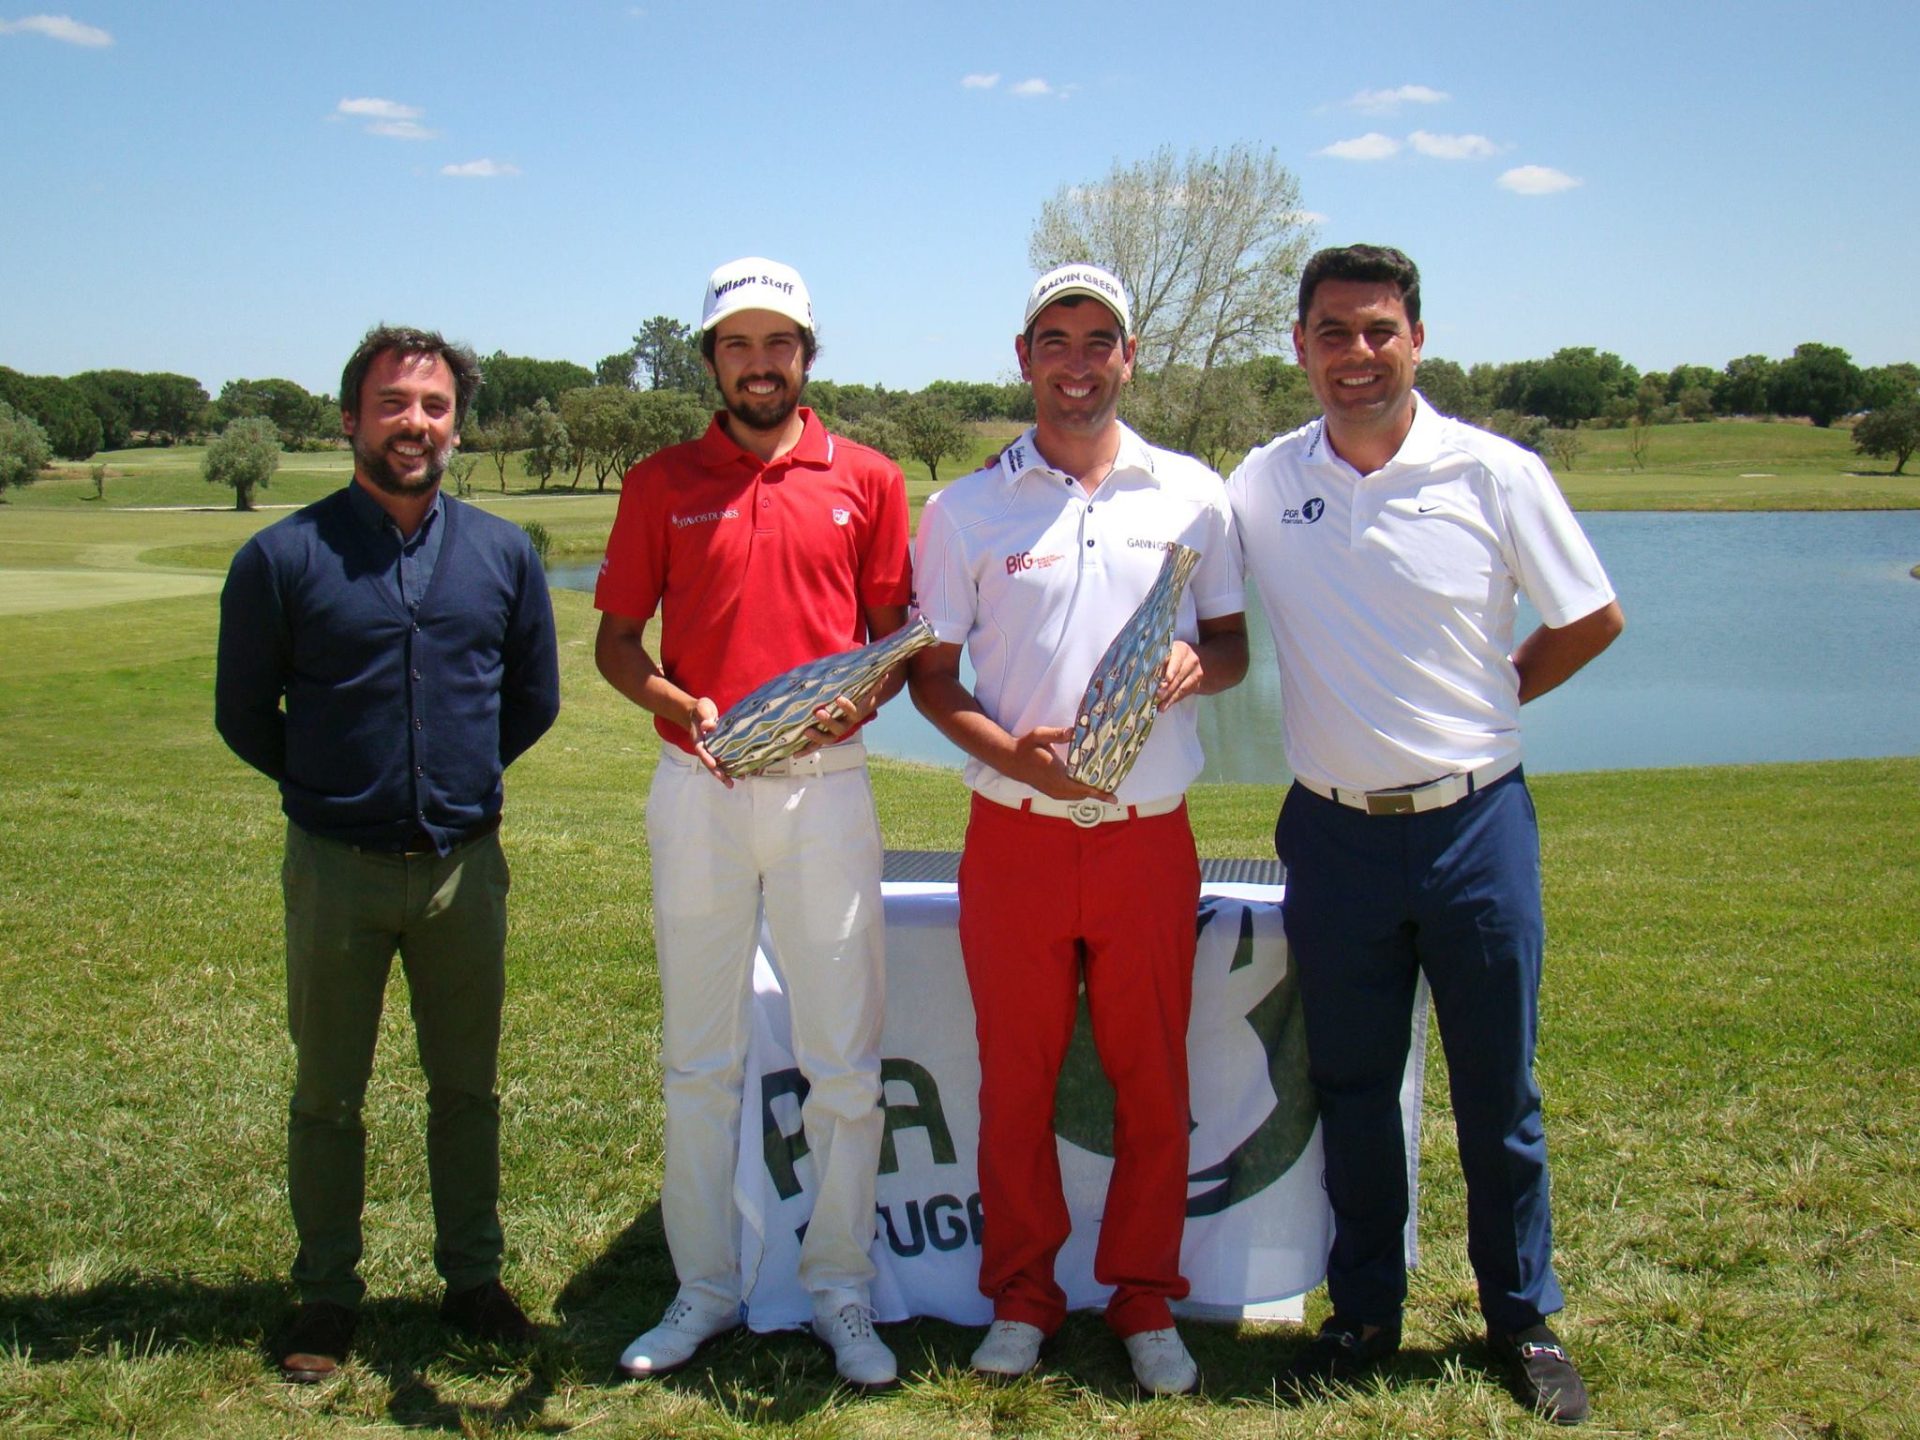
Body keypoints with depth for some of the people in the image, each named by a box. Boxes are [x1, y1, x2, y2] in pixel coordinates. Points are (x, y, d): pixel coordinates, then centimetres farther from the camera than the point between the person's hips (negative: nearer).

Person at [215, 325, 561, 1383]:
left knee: (467, 1087, 13)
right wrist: (330, 788, 10)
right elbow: (243, 715, 4)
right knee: (327, 1095, 9)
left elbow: (534, 698, 13)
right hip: (336, 867, -2)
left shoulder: (502, 553, 2)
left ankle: (473, 1278, 28)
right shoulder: (282, 559, -6)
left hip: (465, 862, 2)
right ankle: (325, 1297, 24)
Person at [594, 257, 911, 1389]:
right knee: (699, 1058, 10)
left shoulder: (867, 481, 5)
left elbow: (897, 634, 8)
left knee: (845, 1059, 3)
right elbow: (616, 639, 8)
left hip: (826, 785, -1)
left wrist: (860, 698, -13)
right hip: (698, 788, 1)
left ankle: (842, 1291, 18)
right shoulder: (661, 485, 5)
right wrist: (680, 706, -12)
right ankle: (706, 1289, 24)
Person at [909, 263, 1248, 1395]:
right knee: (1016, 1080, 9)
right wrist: (1007, 749, -14)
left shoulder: (1191, 495, 6)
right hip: (1016, 836, 0)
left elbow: (1236, 645, 12)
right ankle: (1022, 1295, 26)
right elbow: (931, 672, 4)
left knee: (1153, 1082, 8)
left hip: (1149, 837, 1)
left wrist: (1197, 662, -12)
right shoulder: (967, 510, 3)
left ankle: (1146, 1300, 24)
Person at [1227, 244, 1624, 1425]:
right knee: (1352, 1093, 12)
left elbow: (1593, 620, 5)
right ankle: (1365, 1313, 29)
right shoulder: (1260, 485, 0)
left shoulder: (1495, 473, -5)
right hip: (1337, 831, 2)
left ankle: (1524, 1318, 27)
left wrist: (1483, 705, 4)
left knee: (1499, 1093, 9)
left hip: (1475, 822, -1)